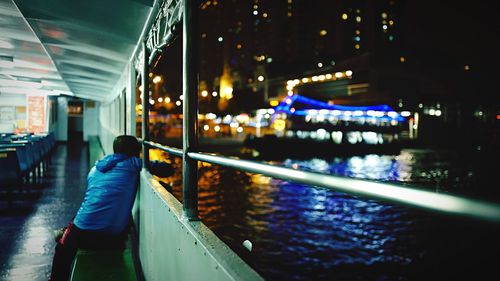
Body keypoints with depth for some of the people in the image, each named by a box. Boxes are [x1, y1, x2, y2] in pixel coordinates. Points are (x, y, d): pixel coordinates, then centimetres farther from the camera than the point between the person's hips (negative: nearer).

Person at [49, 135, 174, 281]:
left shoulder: (95, 168, 17)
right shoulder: (133, 164, 2)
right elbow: (168, 169, -1)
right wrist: (150, 166, 20)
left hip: (82, 235, 3)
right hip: (114, 240, -3)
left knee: (63, 247, 35)